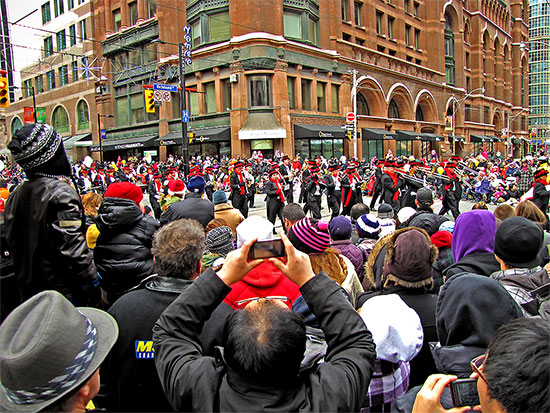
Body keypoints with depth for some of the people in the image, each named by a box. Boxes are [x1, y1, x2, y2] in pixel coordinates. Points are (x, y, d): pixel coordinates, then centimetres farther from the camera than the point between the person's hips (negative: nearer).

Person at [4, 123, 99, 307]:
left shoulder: (14, 196, 6)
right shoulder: (61, 193, -20)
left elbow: (13, 245, 14)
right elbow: (73, 248, -23)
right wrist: (92, 284, -15)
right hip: (65, 292, -8)